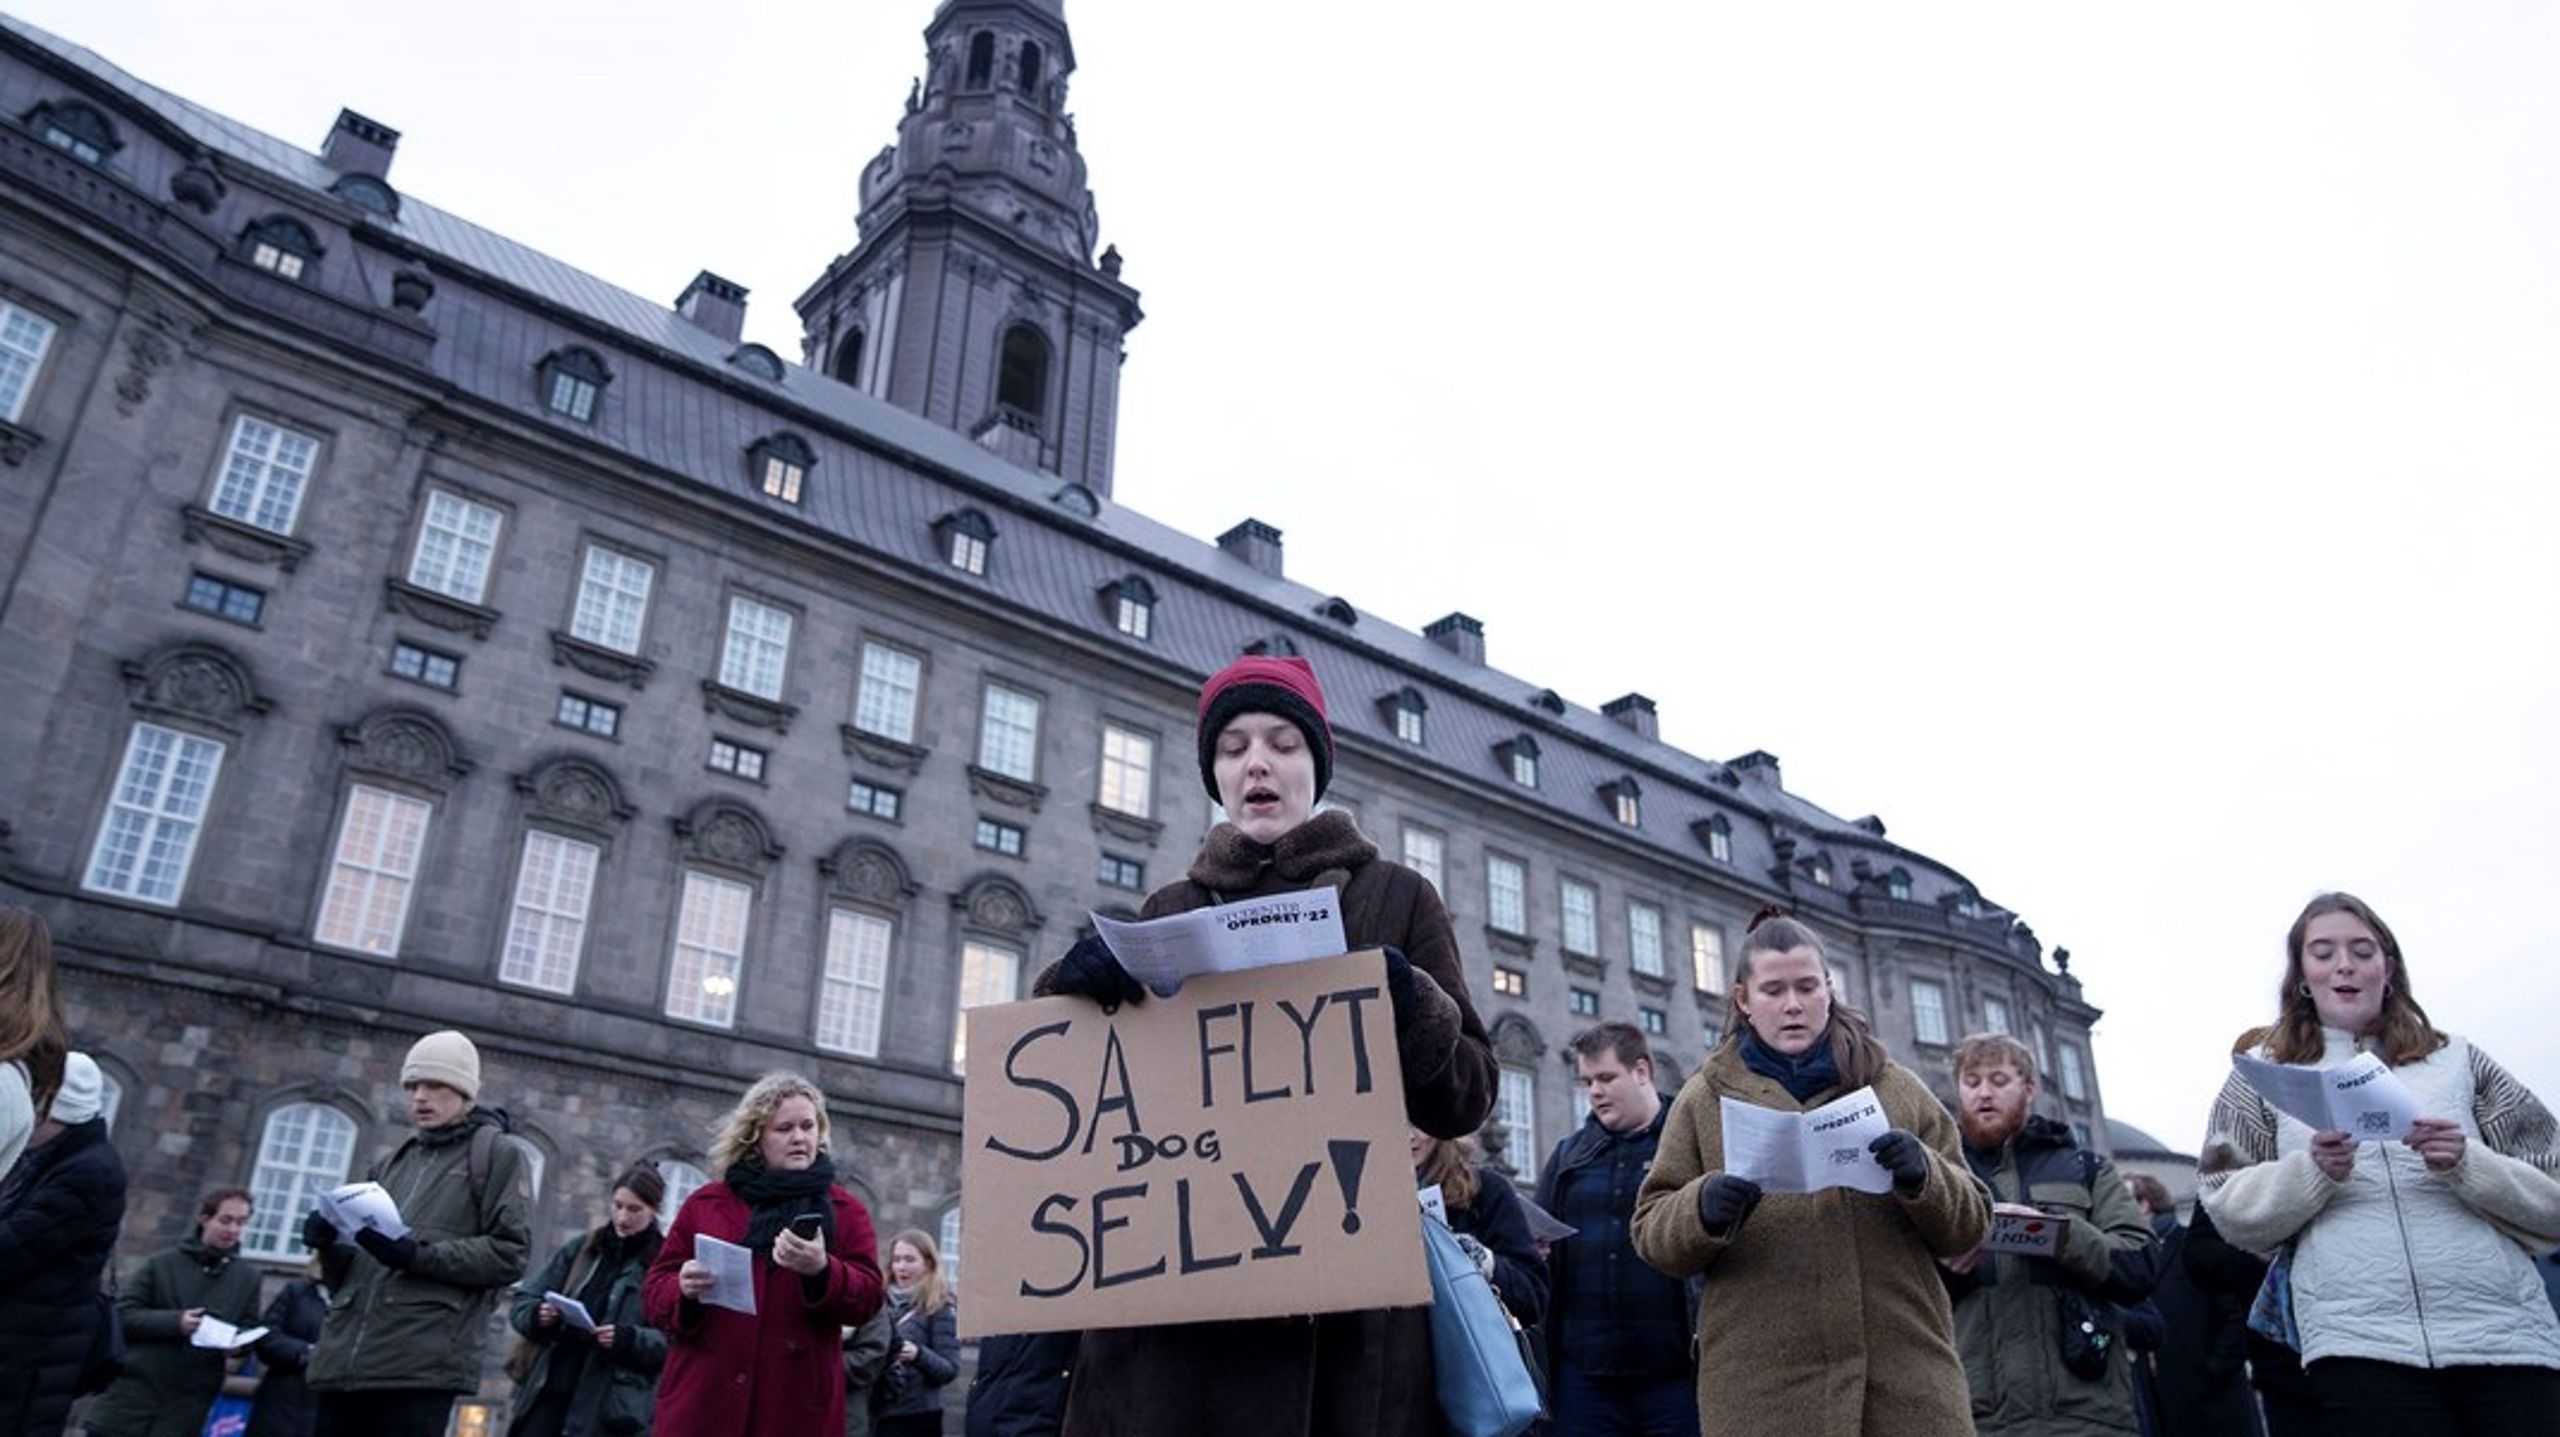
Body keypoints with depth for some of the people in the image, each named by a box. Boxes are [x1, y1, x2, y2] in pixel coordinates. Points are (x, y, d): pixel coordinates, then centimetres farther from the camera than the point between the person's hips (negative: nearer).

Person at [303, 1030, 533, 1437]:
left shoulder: (498, 1154, 6)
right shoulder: (395, 1161, 24)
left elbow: (509, 1255, -5)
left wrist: (418, 1254, -16)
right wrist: (330, 1246, 3)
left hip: (422, 1364, -6)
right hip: (343, 1359, 6)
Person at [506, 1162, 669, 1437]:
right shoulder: (579, 1249, 12)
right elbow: (521, 1302, 14)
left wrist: (628, 1339, -24)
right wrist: (537, 1315, -8)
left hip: (605, 1406, -4)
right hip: (548, 1391, 4)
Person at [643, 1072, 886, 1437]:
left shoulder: (845, 1210, 9)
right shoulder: (704, 1203, 12)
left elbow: (868, 1297, 0)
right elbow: (655, 1290, 12)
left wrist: (821, 1271, -19)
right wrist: (684, 1291, -11)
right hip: (703, 1403, 1)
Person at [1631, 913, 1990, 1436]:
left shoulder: (1896, 1087, 12)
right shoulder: (1705, 1097, 8)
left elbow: (1970, 1221, 11)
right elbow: (1651, 1231, 6)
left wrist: (1922, 1176, -11)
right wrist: (1703, 1210, -16)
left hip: (1906, 1374, 1)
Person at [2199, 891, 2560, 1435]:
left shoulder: (2456, 1061, 13)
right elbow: (2231, 1210, 5)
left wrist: (2468, 1166, -10)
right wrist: (2312, 1172, -13)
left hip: (2504, 1335, 1)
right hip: (2358, 1342, -1)